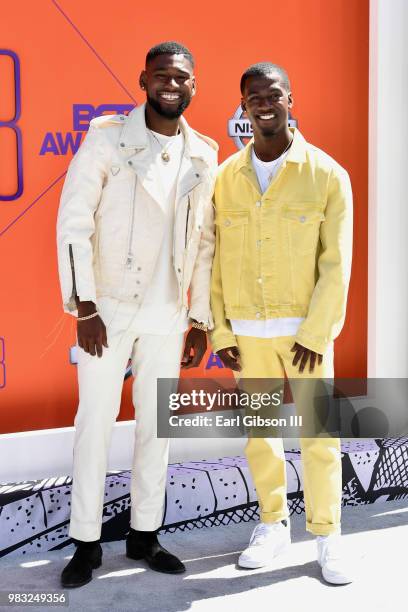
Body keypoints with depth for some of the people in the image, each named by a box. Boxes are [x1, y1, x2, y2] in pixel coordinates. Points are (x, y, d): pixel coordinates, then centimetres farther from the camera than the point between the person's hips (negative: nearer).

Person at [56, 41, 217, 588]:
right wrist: (84, 307, -14)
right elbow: (73, 222, -8)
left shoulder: (204, 154, 6)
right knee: (95, 422, 3)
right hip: (108, 309, -3)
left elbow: (205, 243, 9)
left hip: (168, 314, 4)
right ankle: (87, 543, 18)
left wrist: (201, 321, 7)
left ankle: (144, 534, 27)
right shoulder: (108, 137, -5)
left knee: (157, 425, 11)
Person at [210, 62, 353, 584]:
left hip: (304, 328, -2)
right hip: (246, 331, 3)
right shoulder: (226, 178, 2)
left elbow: (336, 263, -8)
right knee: (259, 430, 11)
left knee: (318, 434, 2)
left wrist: (314, 334, -12)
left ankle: (327, 536, 19)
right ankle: (273, 524, 28)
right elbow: (216, 261, 4)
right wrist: (220, 331, 1)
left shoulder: (327, 175, -6)